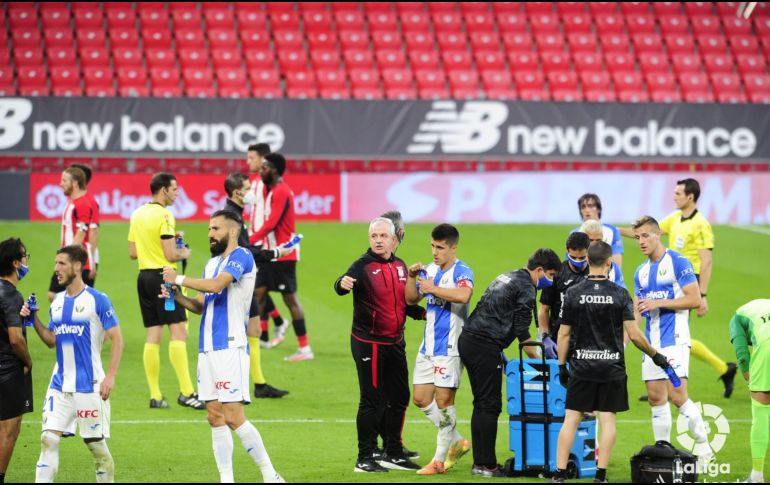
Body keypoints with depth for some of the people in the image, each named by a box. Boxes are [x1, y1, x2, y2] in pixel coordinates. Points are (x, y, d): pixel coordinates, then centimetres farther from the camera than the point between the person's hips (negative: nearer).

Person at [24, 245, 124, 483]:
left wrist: (110, 377, -13)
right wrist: (34, 319, 1)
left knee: (96, 443, 4)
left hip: (89, 385, -5)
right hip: (60, 385, 5)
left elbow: (117, 338, -7)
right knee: (48, 439, -6)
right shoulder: (57, 302, 10)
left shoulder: (97, 300, -8)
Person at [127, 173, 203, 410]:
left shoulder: (137, 215, 12)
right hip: (163, 277, -8)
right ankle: (186, 391, -13)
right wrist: (184, 253, 4)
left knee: (153, 337, 7)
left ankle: (155, 396, 6)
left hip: (144, 276, 8)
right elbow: (170, 255, -18)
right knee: (178, 332, -8)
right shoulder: (164, 215, -13)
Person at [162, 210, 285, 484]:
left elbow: (217, 285, -22)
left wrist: (179, 279, -11)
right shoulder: (212, 263, 19)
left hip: (230, 346, -8)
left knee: (233, 416, -12)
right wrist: (177, 296, 4)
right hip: (207, 348, 9)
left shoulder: (241, 256, -7)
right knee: (215, 417, 5)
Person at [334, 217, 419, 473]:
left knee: (399, 398, 13)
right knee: (372, 401, -6)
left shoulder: (399, 266, 10)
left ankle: (394, 454, 25)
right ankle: (365, 459, 2)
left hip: (395, 342, 7)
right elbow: (343, 285, -30)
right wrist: (342, 284, -52)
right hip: (369, 343, -7)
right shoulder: (363, 266, -11)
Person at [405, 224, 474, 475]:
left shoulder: (461, 271, -12)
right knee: (421, 399, 8)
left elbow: (463, 295, -33)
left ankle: (440, 459, 4)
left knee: (443, 401, -4)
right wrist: (412, 277, 1)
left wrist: (433, 289, -24)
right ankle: (457, 442, 23)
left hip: (450, 348, -8)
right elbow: (411, 299, 17)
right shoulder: (430, 270, 11)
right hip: (429, 346, 8)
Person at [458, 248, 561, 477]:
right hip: (485, 346, -10)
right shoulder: (526, 288, -7)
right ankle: (485, 464, -5)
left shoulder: (506, 278, 22)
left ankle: (480, 461, 16)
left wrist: (499, 353, 21)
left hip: (467, 339, 10)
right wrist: (538, 360, -3)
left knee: (481, 404, 14)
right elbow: (522, 330, -10)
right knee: (490, 406, -6)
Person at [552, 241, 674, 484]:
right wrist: (656, 356, 7)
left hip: (581, 367, 1)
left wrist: (562, 366, 9)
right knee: (607, 421, 4)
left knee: (571, 420, 3)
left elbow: (563, 334, 0)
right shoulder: (620, 294, -5)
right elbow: (634, 335, -7)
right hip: (612, 368, -1)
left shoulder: (573, 293, -2)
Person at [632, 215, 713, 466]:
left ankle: (704, 447, -2)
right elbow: (638, 310, 20)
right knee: (656, 397, 5)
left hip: (675, 339, -7)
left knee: (677, 396, -14)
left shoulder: (678, 262, -6)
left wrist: (658, 303, -16)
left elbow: (695, 299, -12)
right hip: (652, 342, 7)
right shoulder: (641, 272, 16)